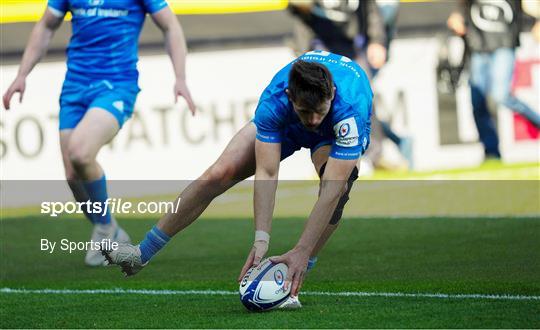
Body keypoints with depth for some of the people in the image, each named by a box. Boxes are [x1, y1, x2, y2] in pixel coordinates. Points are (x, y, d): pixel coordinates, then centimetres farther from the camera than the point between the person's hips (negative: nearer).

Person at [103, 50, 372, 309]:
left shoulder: (350, 107, -44)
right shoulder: (274, 100, -39)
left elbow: (332, 188, -45)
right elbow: (266, 174, -38)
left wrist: (302, 252, -49)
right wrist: (261, 239, -47)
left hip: (336, 132, -1)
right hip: (284, 124, 1)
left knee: (338, 187, -32)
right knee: (218, 174, -10)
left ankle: (292, 286, -22)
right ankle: (143, 253, 5)